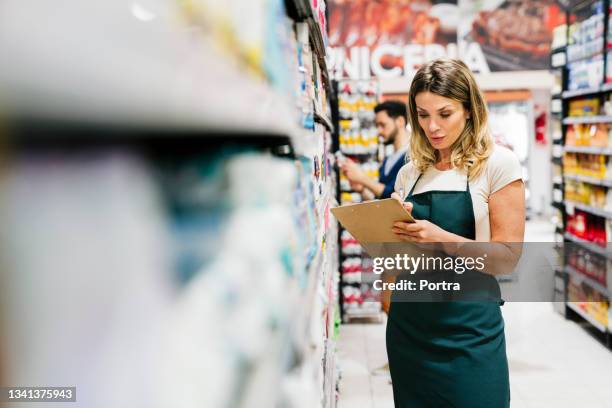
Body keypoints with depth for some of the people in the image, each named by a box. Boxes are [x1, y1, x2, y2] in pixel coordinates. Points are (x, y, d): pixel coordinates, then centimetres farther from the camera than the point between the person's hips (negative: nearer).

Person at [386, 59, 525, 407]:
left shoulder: (498, 163, -7)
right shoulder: (409, 174, 8)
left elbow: (507, 257, -11)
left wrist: (443, 239, -26)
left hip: (469, 327, -4)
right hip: (409, 323, 5)